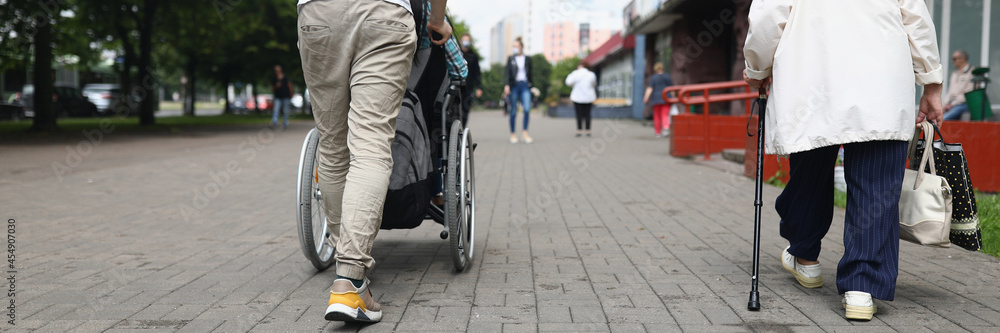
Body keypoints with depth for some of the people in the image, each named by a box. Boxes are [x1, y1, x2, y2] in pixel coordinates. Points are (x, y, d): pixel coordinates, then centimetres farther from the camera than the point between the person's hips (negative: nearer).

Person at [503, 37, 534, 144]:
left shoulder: (527, 59, 11)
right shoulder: (510, 58, 5)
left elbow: (530, 73, 16)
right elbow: (507, 72, -2)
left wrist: (531, 86, 15)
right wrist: (506, 85, -14)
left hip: (525, 85, 1)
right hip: (514, 85, -1)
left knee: (527, 109, -15)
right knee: (513, 111, 1)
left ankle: (525, 132, -6)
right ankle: (513, 134, 10)